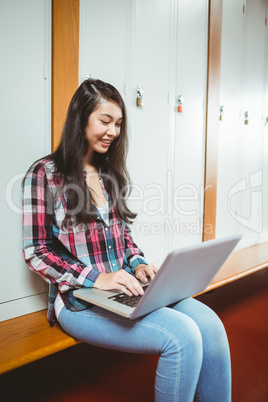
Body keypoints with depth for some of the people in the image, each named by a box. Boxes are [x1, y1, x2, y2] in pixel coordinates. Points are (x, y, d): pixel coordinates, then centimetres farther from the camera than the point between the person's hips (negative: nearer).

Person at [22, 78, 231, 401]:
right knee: (182, 336, -24)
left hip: (124, 288, 6)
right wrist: (96, 278, -19)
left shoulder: (111, 173, 14)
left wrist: (138, 264, 0)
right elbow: (36, 252, -8)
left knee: (210, 324, -15)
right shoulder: (45, 173, -5)